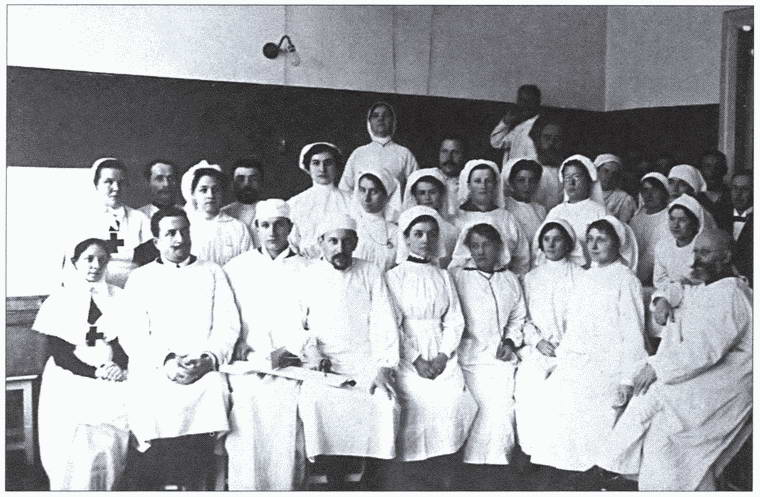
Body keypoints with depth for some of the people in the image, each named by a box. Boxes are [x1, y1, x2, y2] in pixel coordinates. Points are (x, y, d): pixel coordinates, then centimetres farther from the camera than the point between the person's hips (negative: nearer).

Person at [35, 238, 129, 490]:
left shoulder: (119, 298, 14)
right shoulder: (59, 300, 8)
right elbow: (59, 354, 0)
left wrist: (121, 365, -13)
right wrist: (95, 373, -12)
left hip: (112, 383, 1)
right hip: (72, 382, -1)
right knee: (76, 453, -15)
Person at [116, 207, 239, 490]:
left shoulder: (212, 273, 18)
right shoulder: (141, 278, 16)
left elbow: (229, 325, 9)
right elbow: (131, 333, 5)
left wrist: (209, 358, -9)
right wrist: (165, 361, -11)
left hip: (203, 375, 0)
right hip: (155, 375, 0)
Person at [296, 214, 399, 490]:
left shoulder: (371, 273, 9)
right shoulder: (308, 276, 10)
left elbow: (384, 323, 1)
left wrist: (383, 368, -11)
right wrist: (311, 351, -10)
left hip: (367, 361, 0)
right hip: (325, 364, 0)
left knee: (384, 403, -27)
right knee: (317, 402, -29)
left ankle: (371, 482, -8)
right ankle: (335, 482, -13)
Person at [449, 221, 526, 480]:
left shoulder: (510, 279, 15)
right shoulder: (456, 276, 0)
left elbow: (518, 316, 22)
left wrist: (511, 341, 6)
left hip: (503, 357, 4)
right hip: (473, 358, -4)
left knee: (501, 410, -5)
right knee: (499, 409, -15)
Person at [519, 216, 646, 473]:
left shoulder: (626, 280, -1)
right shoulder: (584, 278, 18)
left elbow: (633, 335, -5)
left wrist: (627, 381, -11)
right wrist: (559, 359, 11)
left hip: (606, 367, -6)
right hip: (574, 364, 6)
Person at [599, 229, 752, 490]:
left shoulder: (730, 295, -17)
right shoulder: (700, 291, 13)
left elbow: (704, 350, -25)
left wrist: (655, 366, -19)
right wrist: (662, 300, 12)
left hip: (719, 388, -9)